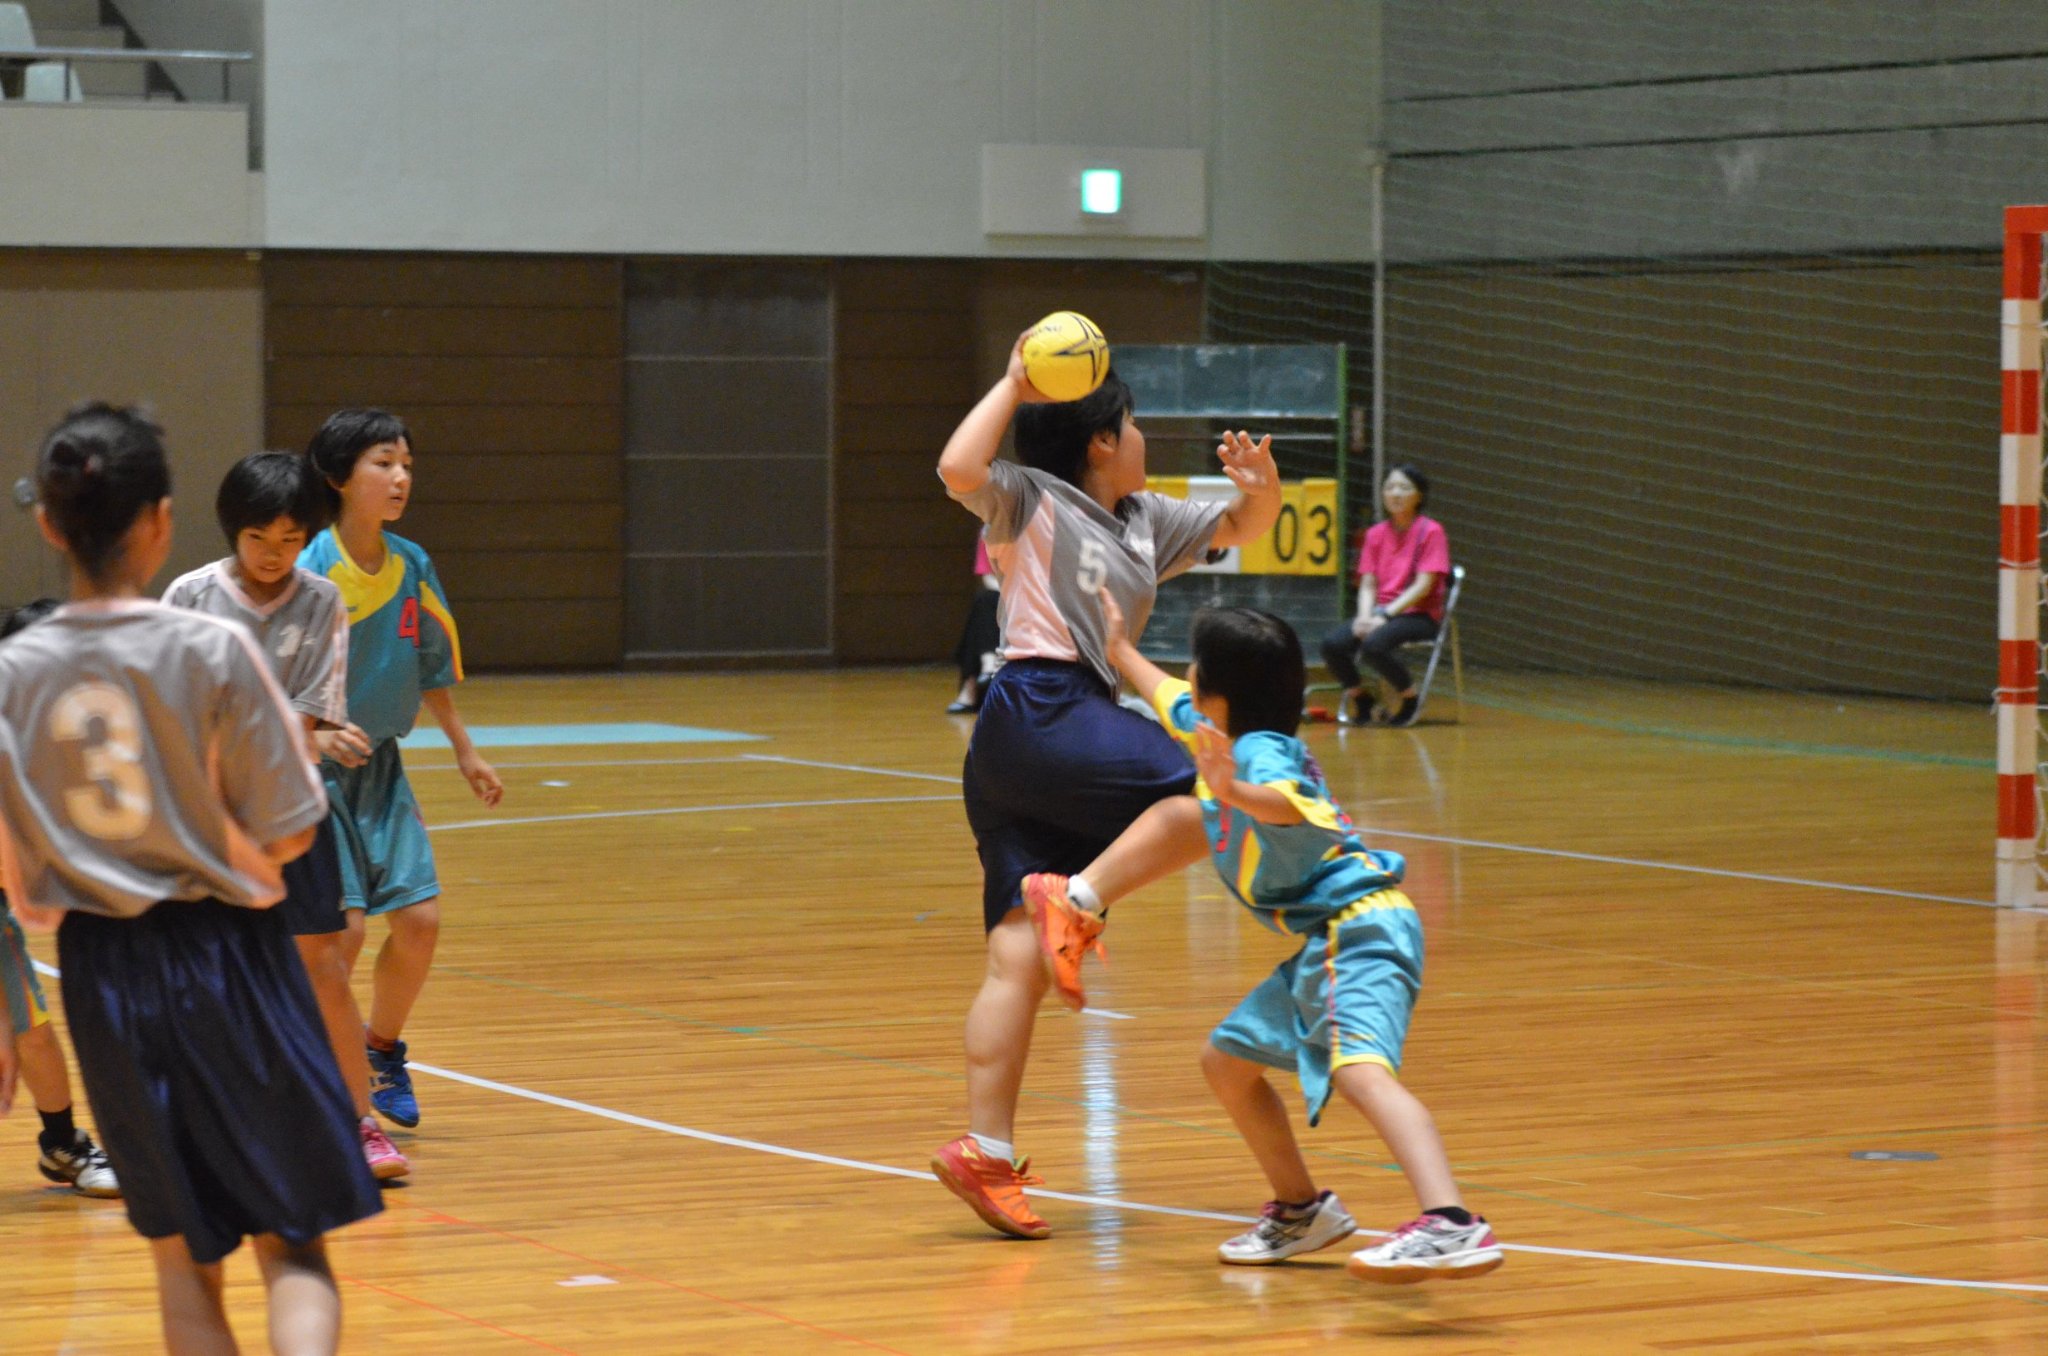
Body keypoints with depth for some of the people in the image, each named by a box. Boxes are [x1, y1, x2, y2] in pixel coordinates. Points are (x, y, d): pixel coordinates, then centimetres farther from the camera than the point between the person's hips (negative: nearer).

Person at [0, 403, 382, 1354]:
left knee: (181, 1256, 15)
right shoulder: (212, 652, -13)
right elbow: (286, 831, -8)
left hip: (100, 968, 3)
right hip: (225, 953, -3)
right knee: (292, 1247, 4)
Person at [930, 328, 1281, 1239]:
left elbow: (1239, 529, 29)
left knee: (1020, 958, 0)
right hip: (1039, 713, -8)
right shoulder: (1030, 500, 2)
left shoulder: (1143, 521, 25)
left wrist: (1262, 486, 7)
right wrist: (1011, 386, -8)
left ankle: (986, 1152, -5)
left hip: (1083, 721, 8)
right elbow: (959, 468, -17)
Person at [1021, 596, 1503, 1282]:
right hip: (1326, 942, 11)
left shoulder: (1258, 751, -15)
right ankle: (1300, 1212, 37)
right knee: (1228, 1060, 23)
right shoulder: (1216, 732, 15)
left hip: (1362, 924, -11)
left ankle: (1452, 1226, -55)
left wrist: (1236, 793, -57)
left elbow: (1292, 806, -39)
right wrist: (1120, 651, 51)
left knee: (1359, 1067, -34)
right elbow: (1169, 699, 39)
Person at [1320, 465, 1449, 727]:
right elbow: (1368, 584, 8)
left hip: (1419, 615, -5)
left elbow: (1424, 585, -11)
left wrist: (1385, 614, -19)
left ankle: (1408, 694, -7)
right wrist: (1365, 615, -12)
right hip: (1380, 613, 5)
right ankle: (1356, 696, 4)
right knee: (1332, 644, -24)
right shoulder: (1376, 533, 12)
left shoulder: (1431, 531, -4)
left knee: (1374, 644, -35)